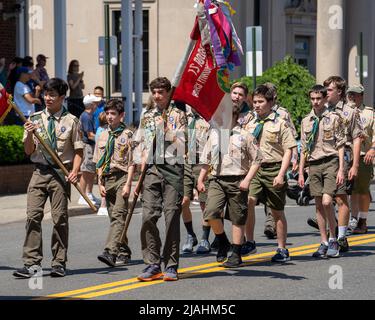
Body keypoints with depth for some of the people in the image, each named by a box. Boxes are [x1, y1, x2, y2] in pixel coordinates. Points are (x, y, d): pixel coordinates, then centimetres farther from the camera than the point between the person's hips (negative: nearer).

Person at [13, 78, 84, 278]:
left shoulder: (71, 121, 2)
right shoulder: (35, 119, 9)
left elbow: (78, 150, 3)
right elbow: (29, 151, 8)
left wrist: (74, 171, -12)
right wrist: (29, 134, -11)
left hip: (61, 173, -2)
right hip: (39, 171, 2)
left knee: (60, 218, 0)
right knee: (33, 216, -7)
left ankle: (59, 263, 8)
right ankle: (32, 263, -7)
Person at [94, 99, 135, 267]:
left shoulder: (127, 135, -2)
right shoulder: (103, 136, 15)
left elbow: (131, 163, -6)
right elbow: (99, 163, 17)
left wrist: (128, 184, -13)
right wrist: (100, 183, 8)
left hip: (121, 177, -7)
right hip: (107, 179, 7)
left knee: (118, 215, -16)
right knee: (114, 216, 10)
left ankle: (110, 252, -29)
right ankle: (124, 252, 20)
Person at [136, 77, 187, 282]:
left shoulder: (178, 115, 5)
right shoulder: (147, 117, 18)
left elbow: (180, 144, -3)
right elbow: (142, 146, 18)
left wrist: (167, 130, -14)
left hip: (172, 167, -3)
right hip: (152, 170, 4)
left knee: (172, 217, -5)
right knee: (148, 216, -6)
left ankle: (171, 266, 1)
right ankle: (152, 265, -1)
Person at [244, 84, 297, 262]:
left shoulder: (280, 124, -2)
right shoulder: (250, 125, 12)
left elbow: (288, 150, -5)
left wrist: (281, 174, -14)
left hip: (273, 169, -3)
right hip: (254, 168, 3)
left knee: (277, 211, 6)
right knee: (248, 200, -21)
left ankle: (282, 250, 18)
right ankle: (249, 242, -11)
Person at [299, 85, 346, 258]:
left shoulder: (334, 118, 0)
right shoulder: (306, 121, 13)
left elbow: (340, 145, -1)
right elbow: (304, 148, 17)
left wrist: (341, 169, -8)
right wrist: (301, 172, 12)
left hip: (330, 162, -4)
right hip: (313, 165, 5)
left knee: (326, 202, -16)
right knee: (319, 205, 5)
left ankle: (333, 239, -1)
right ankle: (324, 243, 11)